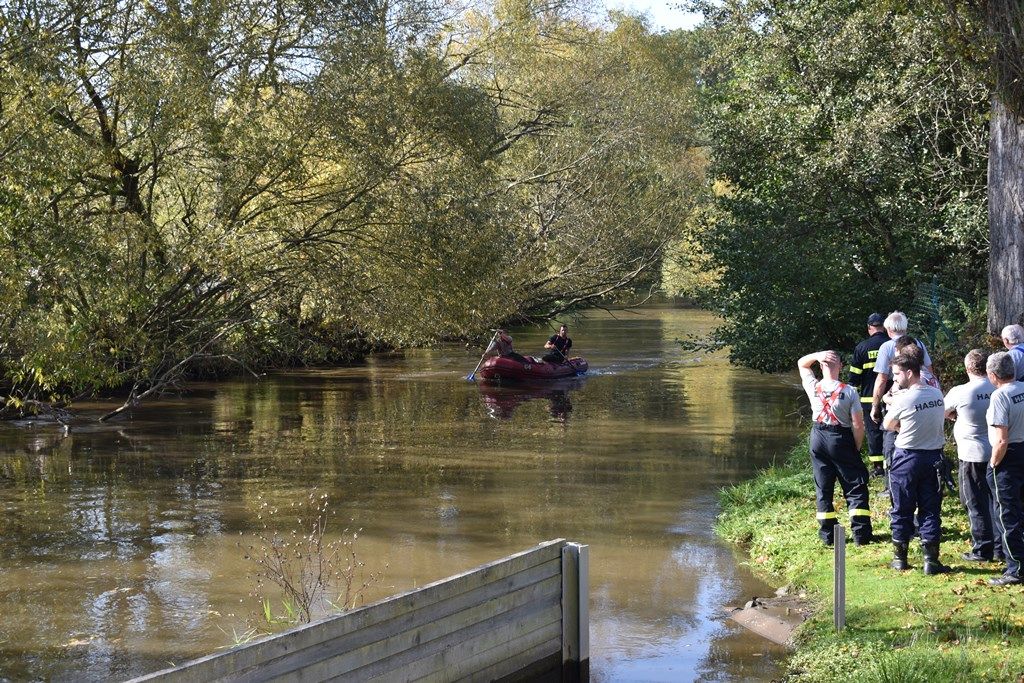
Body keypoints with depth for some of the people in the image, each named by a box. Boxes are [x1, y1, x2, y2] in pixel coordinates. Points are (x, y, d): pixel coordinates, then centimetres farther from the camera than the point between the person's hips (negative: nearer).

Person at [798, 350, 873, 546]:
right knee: (855, 487, 4)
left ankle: (827, 534, 12)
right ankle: (861, 533, -1)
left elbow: (801, 364, 12)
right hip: (842, 440, -3)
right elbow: (858, 425, -14)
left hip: (819, 438, 3)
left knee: (823, 488, 11)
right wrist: (856, 448, 1)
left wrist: (817, 355, -6)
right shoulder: (849, 392, -14)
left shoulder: (813, 387, -7)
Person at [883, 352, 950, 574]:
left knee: (902, 510, 9)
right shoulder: (937, 395, -1)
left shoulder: (903, 400, -18)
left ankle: (900, 558, 17)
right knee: (930, 510, 8)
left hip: (907, 458, -4)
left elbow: (888, 426, -4)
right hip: (933, 457, 4)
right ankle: (931, 560, 5)